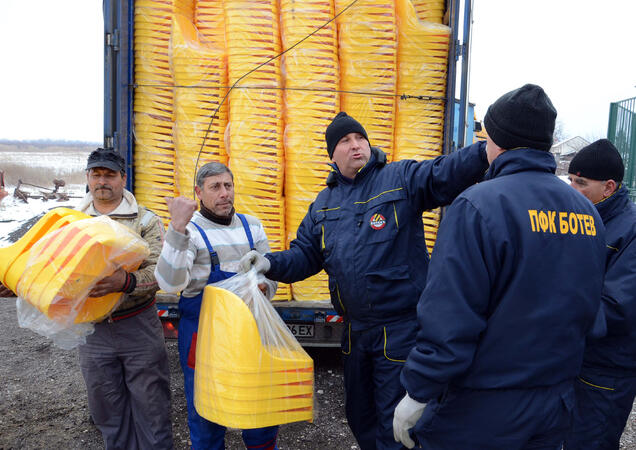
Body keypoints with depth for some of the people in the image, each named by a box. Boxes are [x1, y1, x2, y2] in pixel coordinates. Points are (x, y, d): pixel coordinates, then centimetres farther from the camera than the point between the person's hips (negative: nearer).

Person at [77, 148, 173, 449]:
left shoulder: (145, 221, -4)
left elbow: (159, 272, -13)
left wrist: (125, 282, -31)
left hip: (138, 327, -3)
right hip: (92, 330, 3)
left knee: (151, 406, 7)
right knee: (107, 412, 16)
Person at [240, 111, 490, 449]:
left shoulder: (401, 179, -5)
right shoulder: (324, 203, 10)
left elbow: (445, 174, -22)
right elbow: (304, 256, 11)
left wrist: (486, 153, -40)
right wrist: (271, 263, -7)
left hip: (401, 328, -6)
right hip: (355, 329, 6)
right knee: (359, 416, 25)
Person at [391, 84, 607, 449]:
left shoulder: (479, 206, -22)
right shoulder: (588, 212, -1)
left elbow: (450, 321, -25)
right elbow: (588, 310, 9)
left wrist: (417, 394, -13)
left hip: (481, 417, -6)